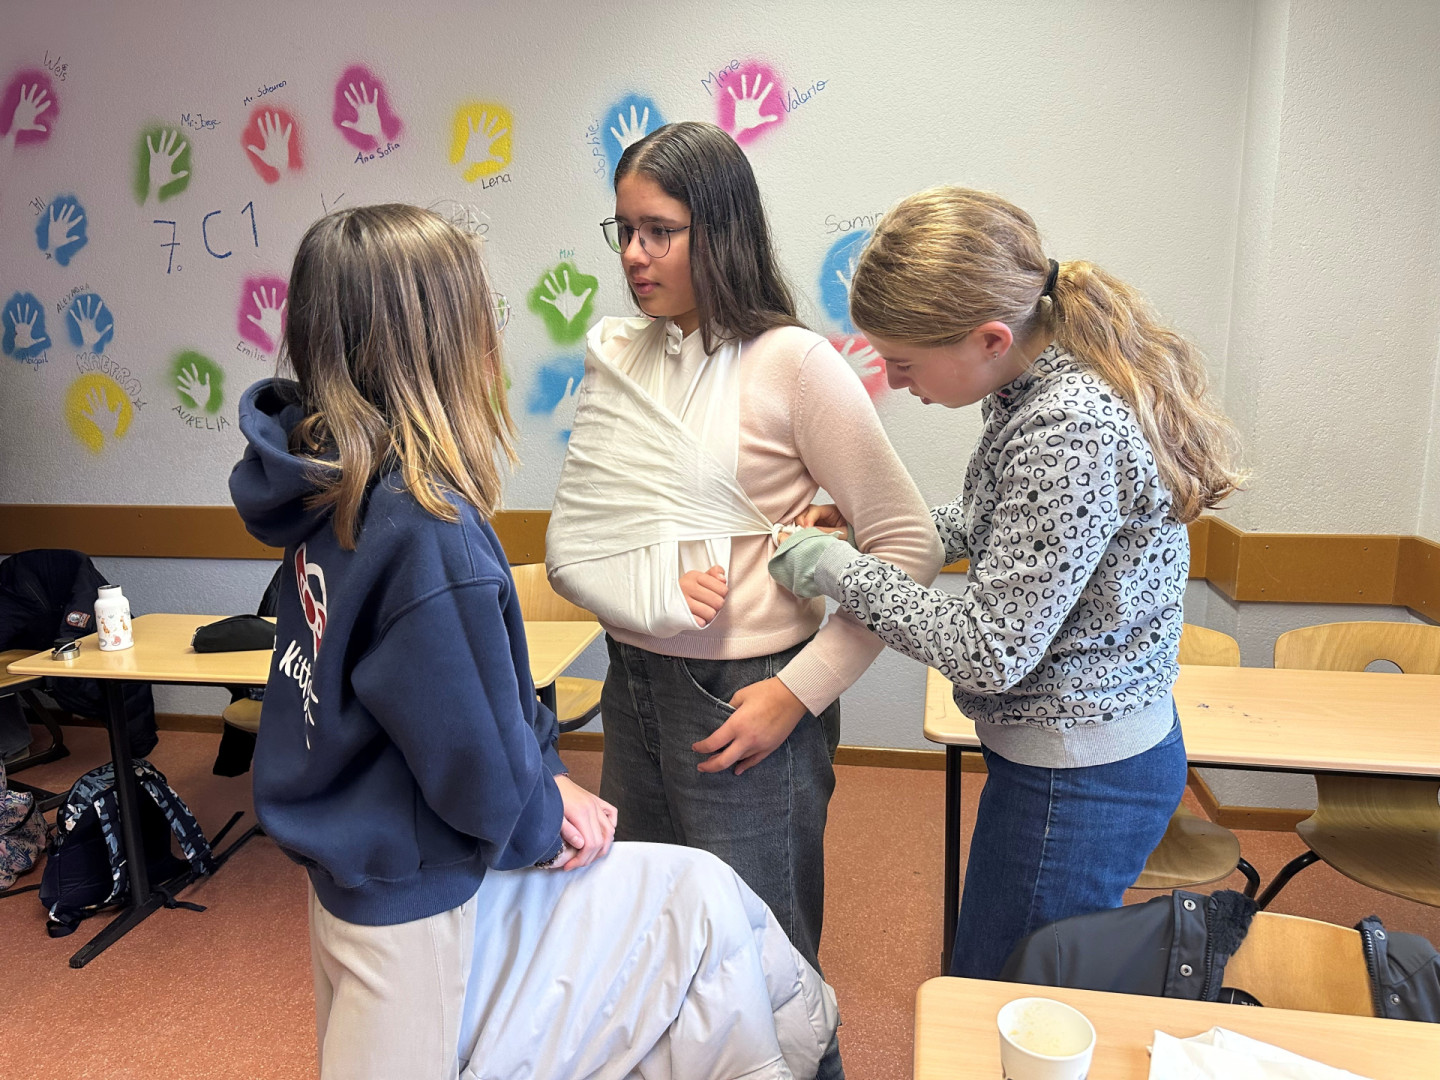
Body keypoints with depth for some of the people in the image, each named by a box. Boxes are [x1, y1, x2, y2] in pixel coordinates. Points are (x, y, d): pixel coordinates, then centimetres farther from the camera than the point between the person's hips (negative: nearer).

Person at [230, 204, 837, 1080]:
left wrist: (543, 775, 2)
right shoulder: (426, 533, -32)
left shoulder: (340, 490, -4)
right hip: (429, 914, -8)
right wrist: (544, 819, -5)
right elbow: (480, 773, -24)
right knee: (702, 903, 5)